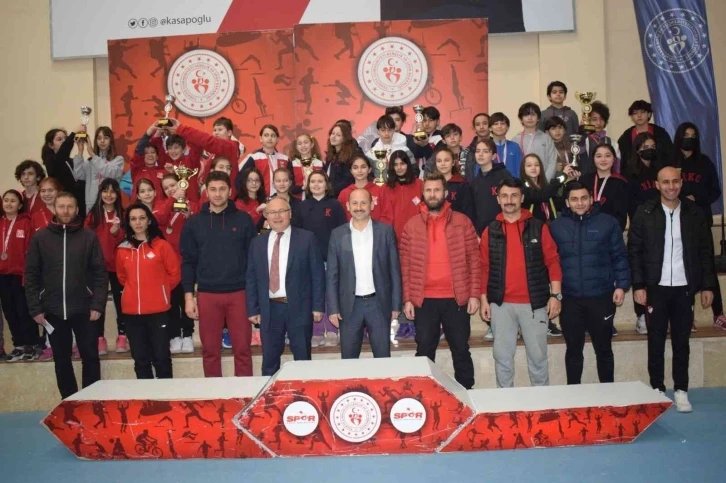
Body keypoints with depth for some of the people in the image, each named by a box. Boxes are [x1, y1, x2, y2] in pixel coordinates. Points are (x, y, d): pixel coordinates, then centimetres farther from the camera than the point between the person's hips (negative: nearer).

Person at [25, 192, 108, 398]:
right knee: (62, 360, 11)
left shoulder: (89, 237, 0)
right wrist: (35, 308, -2)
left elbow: (100, 273, -1)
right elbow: (31, 275, 5)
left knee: (90, 357, 4)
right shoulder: (40, 238, 4)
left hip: (84, 309, -1)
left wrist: (98, 304, -8)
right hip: (53, 311, 2)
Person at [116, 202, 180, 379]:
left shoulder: (162, 245, -3)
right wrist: (136, 291, 12)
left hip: (158, 310, -3)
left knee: (161, 357, 1)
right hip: (132, 311, 4)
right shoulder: (122, 250, 7)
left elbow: (175, 274, 1)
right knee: (140, 359, 10)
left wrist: (160, 291, 6)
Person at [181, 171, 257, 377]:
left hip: (238, 293, -1)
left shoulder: (243, 219, 2)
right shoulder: (194, 223, 5)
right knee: (210, 349, 9)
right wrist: (188, 296, -2)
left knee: (242, 348, 4)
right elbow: (188, 261, 5)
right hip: (207, 295, 1)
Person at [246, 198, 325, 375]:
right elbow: (251, 278, 9)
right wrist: (252, 309, 4)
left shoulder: (306, 238, -1)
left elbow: (318, 274, -3)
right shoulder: (257, 243, 8)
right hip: (269, 309, 3)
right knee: (269, 361, 11)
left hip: (299, 307, -2)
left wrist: (318, 306, -7)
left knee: (303, 359, 9)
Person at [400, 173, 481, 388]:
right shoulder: (412, 225, 4)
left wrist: (474, 294, -4)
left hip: (456, 299, 0)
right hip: (424, 300, 1)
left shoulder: (462, 222, 1)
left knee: (461, 350, 11)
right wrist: (407, 299, -2)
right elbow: (405, 266, 4)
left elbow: (474, 260, 1)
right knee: (424, 351, 10)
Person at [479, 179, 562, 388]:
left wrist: (555, 295, -6)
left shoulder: (538, 227, 1)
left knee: (538, 356, 9)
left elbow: (552, 261, 0)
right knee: (502, 356, 9)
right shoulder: (490, 231, 4)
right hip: (501, 304, 1)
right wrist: (484, 299, 2)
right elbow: (484, 267, 6)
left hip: (534, 303, -1)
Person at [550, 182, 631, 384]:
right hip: (570, 299, 1)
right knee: (573, 349, 12)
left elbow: (620, 257, 2)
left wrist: (621, 285, -4)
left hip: (601, 297, -1)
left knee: (603, 348, 11)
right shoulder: (556, 226, 3)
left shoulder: (608, 223, 0)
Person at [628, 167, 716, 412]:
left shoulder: (694, 212, 4)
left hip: (684, 288, 1)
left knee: (681, 341, 8)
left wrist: (708, 285, 2)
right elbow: (634, 251, -3)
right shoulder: (644, 213, -2)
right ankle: (657, 389, 17)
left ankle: (681, 391, 18)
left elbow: (706, 251, 6)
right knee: (656, 341, 6)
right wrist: (638, 285, -8)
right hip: (656, 288, -1)